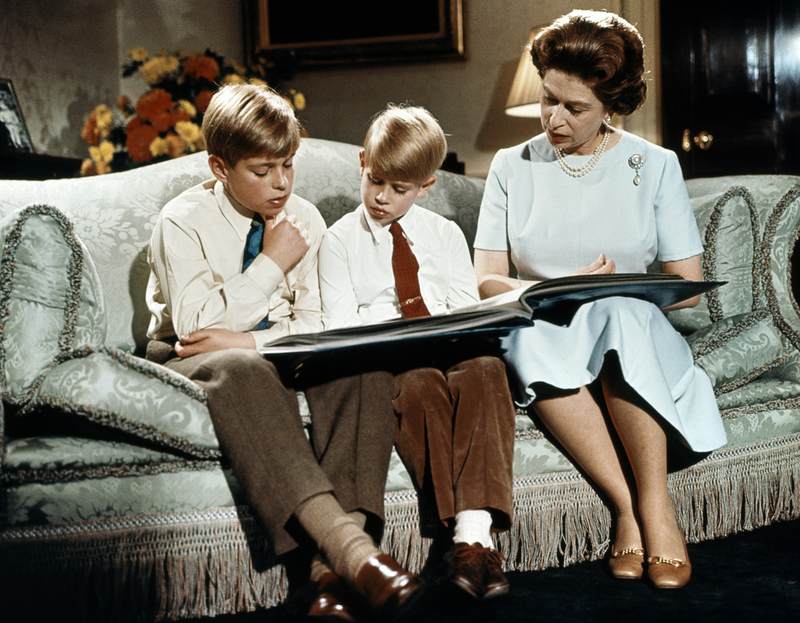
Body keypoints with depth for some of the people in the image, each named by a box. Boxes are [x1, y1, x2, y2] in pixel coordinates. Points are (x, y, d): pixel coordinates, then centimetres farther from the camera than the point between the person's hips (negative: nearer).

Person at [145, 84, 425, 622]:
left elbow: (314, 323, 4)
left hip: (278, 351, 4)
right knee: (244, 371, -41)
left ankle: (331, 569, -41)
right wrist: (272, 263, -13)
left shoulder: (304, 219, 6)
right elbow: (195, 324, -17)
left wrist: (250, 341, -16)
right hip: (193, 357, -4)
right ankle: (354, 554, -52)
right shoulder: (182, 222, -7)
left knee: (363, 362, -28)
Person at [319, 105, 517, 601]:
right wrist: (398, 321, -12)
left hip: (452, 348, 2)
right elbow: (339, 324, 3)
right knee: (421, 385, -37)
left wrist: (436, 313, -9)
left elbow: (470, 306, 13)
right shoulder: (340, 240, 12)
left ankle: (476, 532, -42)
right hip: (387, 361, -2)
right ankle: (463, 533, -37)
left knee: (485, 370, -33)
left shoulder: (445, 233, 20)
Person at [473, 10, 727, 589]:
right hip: (548, 348, 1)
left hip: (636, 334, 0)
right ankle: (626, 504, -31)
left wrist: (614, 291, -11)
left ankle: (656, 503, -29)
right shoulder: (512, 167, 11)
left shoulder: (655, 166, 9)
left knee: (619, 313, -37)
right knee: (532, 331, -36)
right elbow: (486, 281, 3)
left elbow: (689, 286, 5)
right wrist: (558, 289, -16)